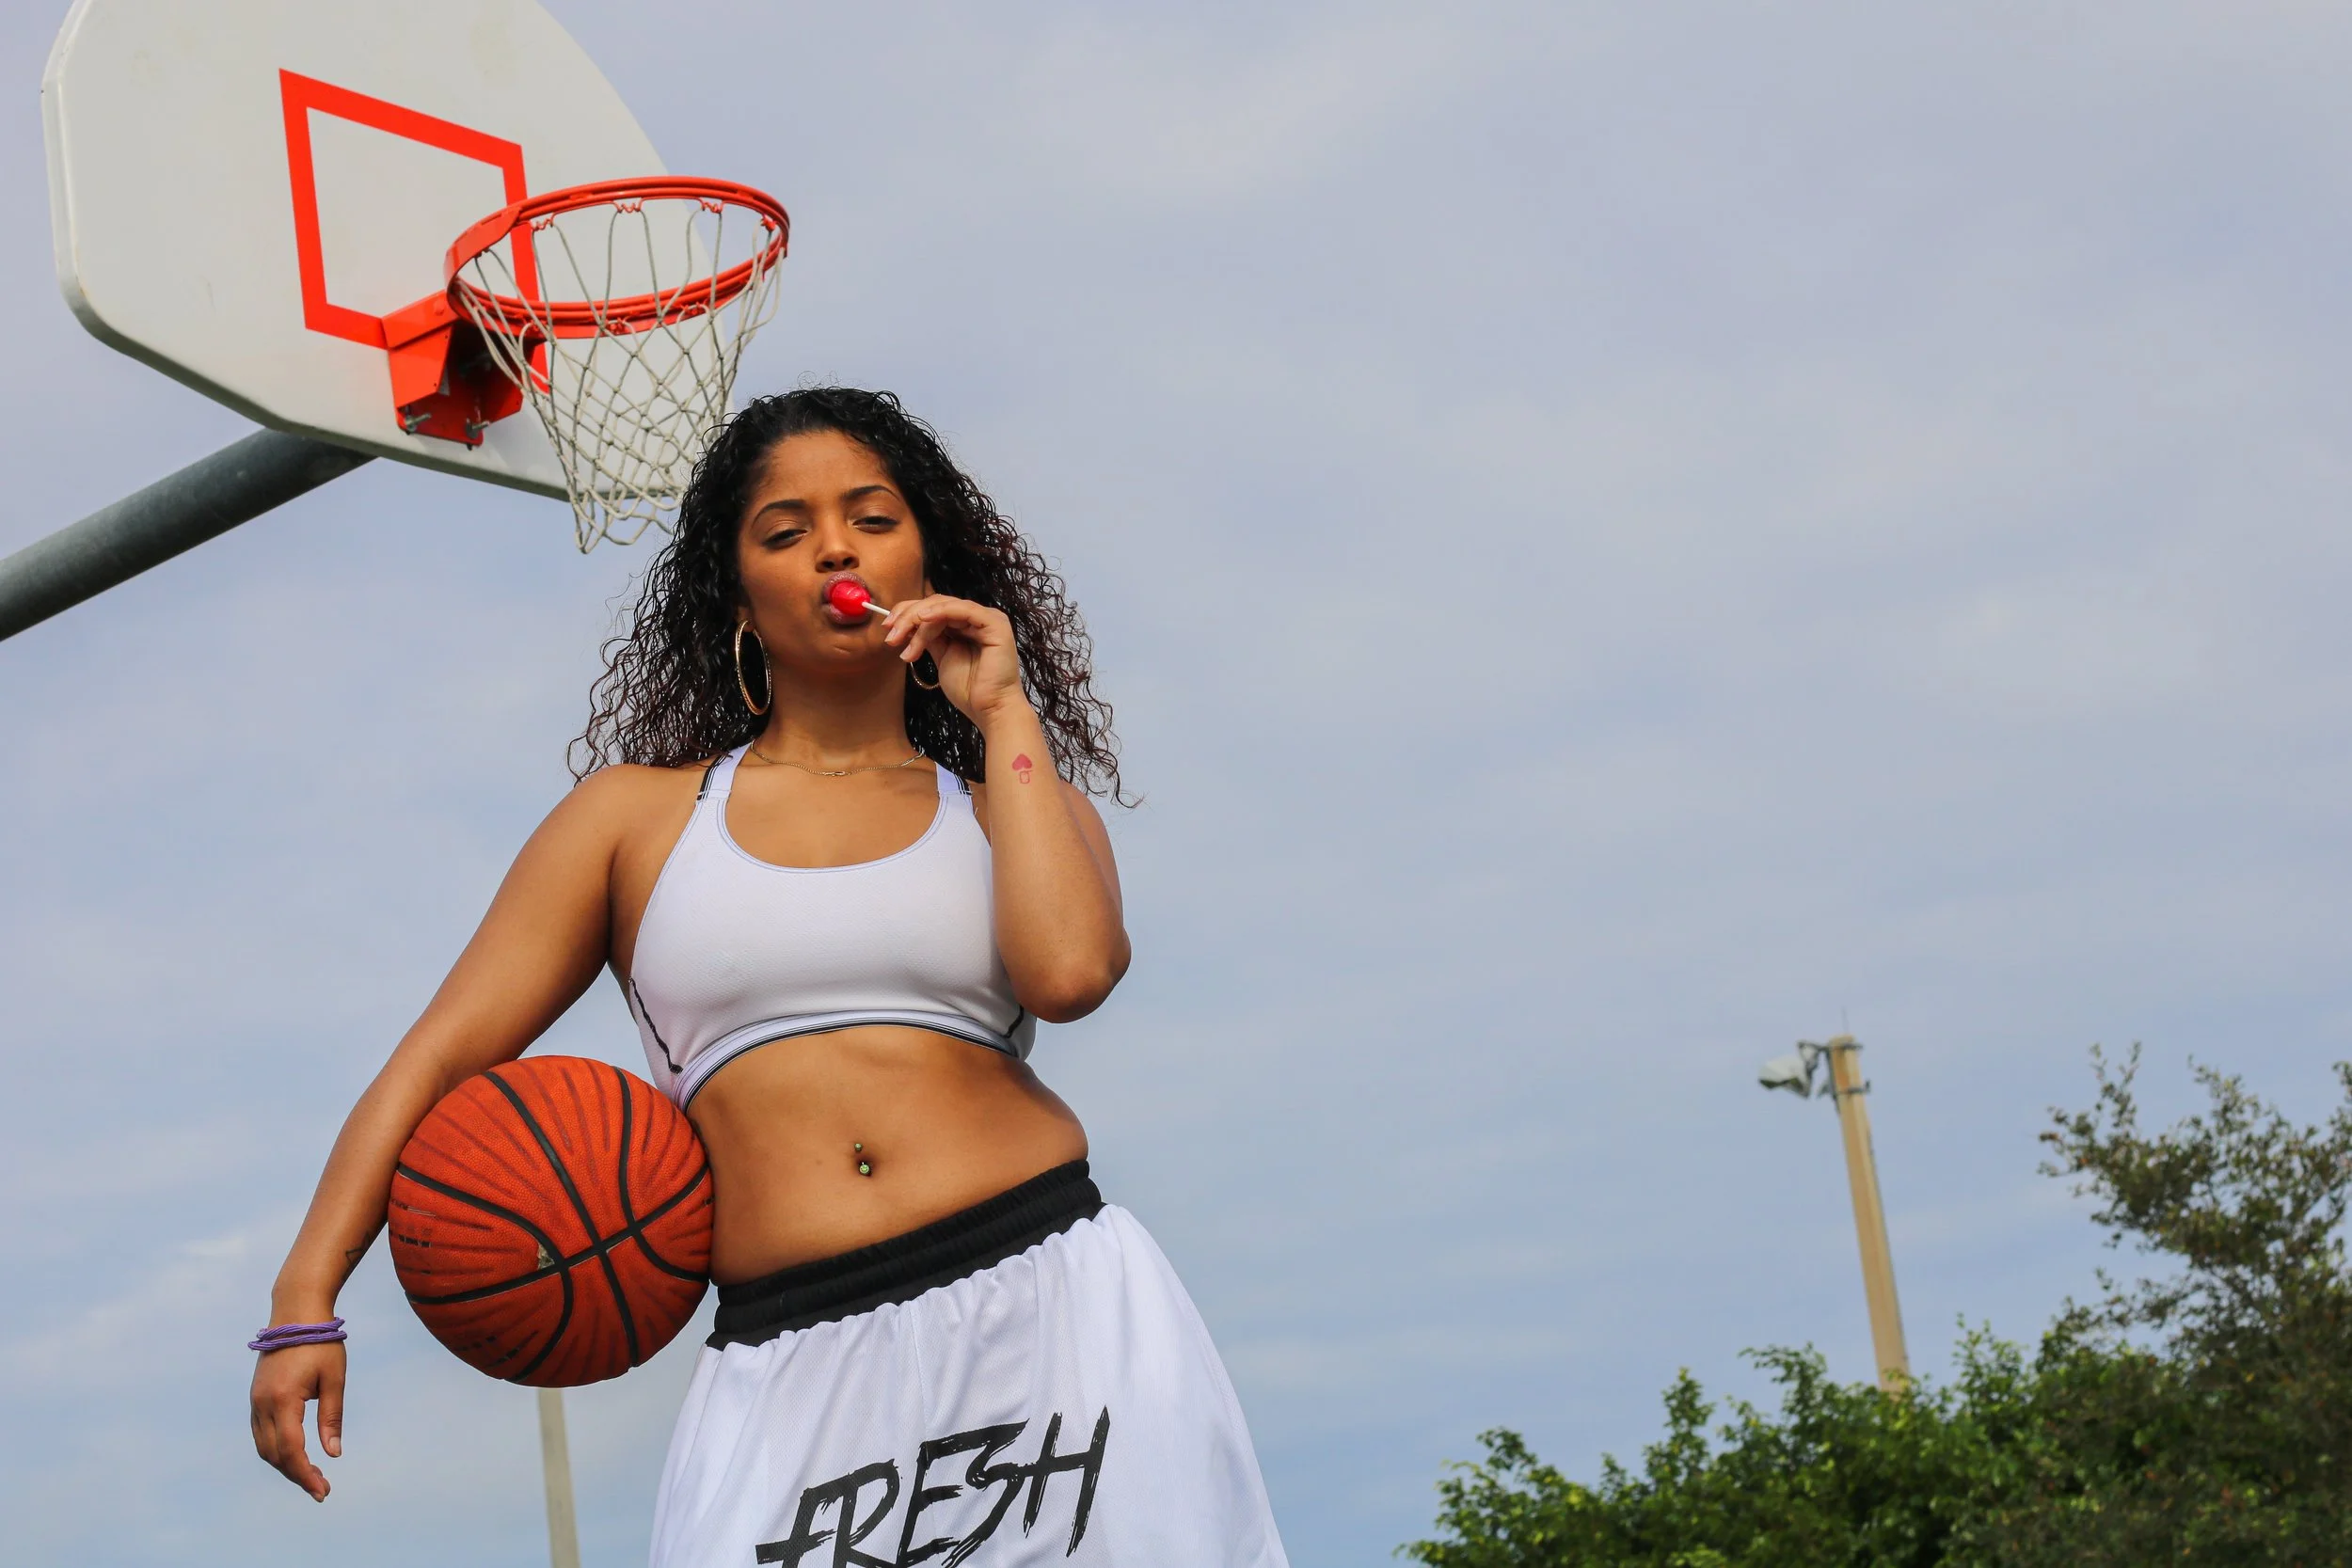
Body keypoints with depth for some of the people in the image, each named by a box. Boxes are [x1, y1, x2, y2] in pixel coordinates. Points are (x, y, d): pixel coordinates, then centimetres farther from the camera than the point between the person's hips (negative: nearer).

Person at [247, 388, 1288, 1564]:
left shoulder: (1017, 807, 14)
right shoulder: (637, 814, 14)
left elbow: (1068, 971, -9)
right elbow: (439, 1058, 9)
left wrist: (1004, 713, 2)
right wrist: (306, 1303, -3)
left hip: (1050, 1303, 0)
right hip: (792, 1368, 0)